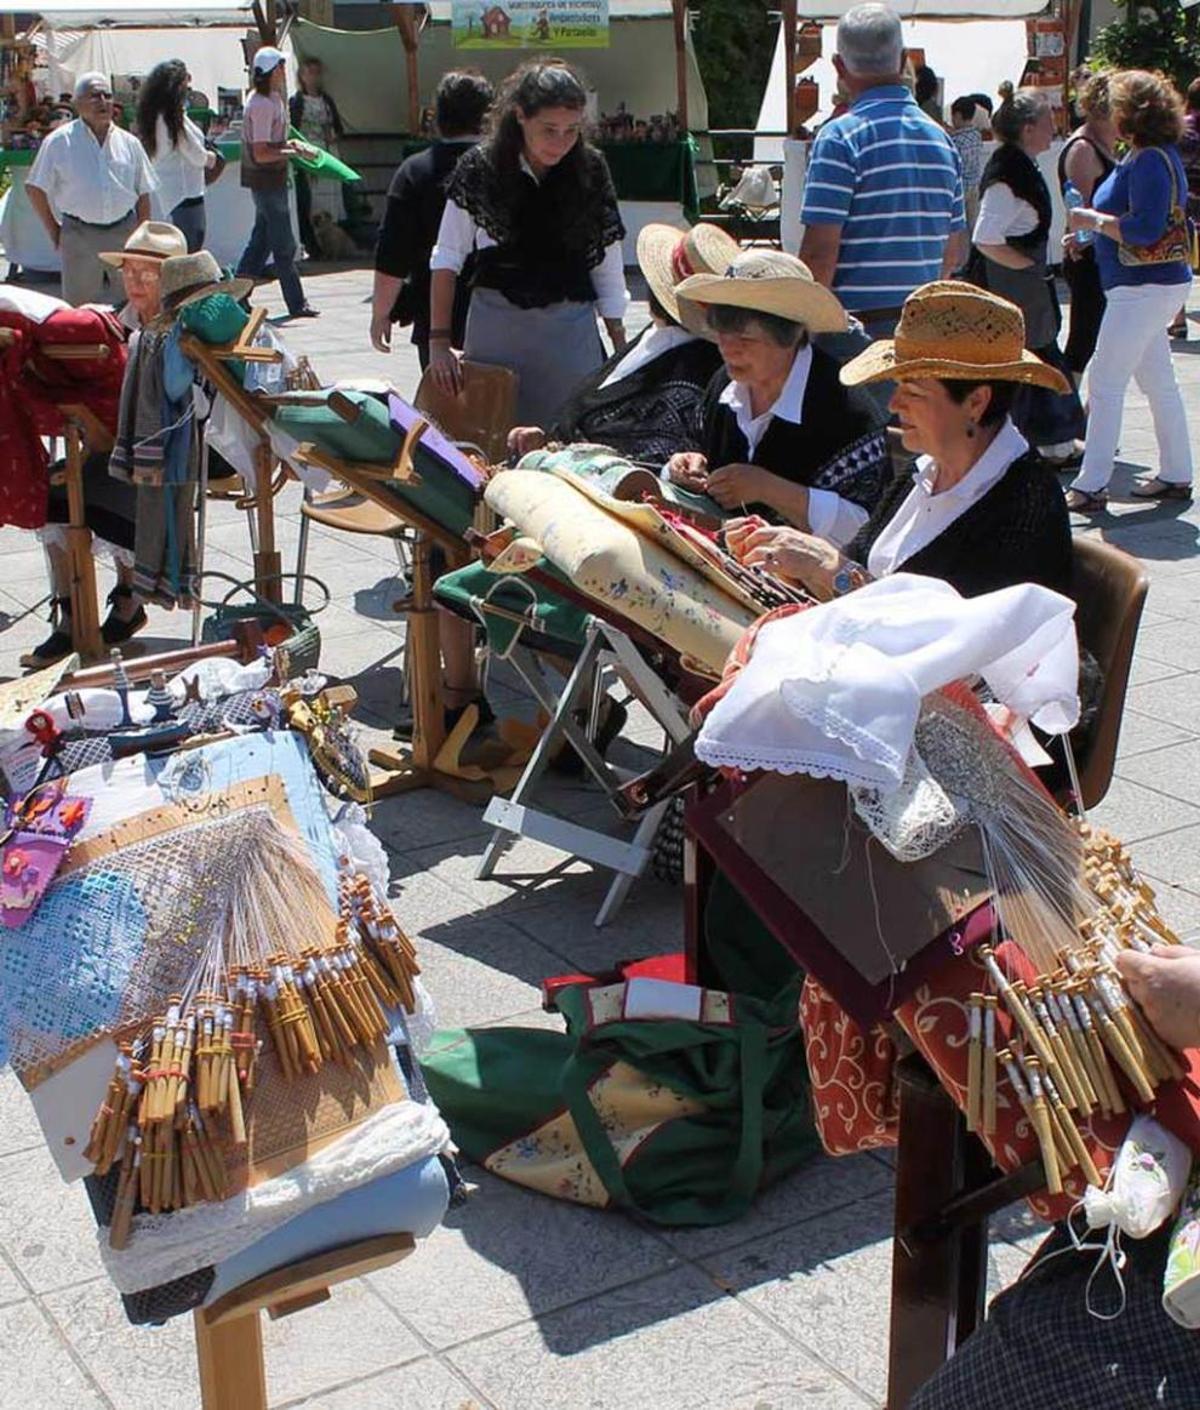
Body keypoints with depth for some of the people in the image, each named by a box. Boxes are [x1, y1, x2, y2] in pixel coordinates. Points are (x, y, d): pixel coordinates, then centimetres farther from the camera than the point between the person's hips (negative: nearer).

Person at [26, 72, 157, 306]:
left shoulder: (129, 144, 7)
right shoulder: (59, 142, -2)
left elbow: (143, 193, 11)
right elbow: (35, 188, 3)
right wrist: (54, 231, 0)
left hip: (124, 232, 2)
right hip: (79, 235, -2)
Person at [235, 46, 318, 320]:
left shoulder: (272, 99, 13)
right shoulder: (262, 105, -19)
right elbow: (261, 154, -23)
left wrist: (287, 144, 8)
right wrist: (293, 152, -19)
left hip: (271, 181, 10)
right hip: (267, 181, -10)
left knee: (261, 240, 14)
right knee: (284, 245, -3)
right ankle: (296, 304, 4)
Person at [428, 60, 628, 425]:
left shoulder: (591, 171, 0)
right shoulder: (481, 169, -3)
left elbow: (608, 264, 5)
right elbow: (447, 258, 1)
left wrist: (620, 346, 5)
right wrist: (439, 341, -3)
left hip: (571, 325, 1)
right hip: (495, 323, 0)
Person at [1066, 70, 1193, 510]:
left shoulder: (1149, 161, -18)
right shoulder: (1152, 156, 13)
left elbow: (1146, 228, -26)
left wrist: (1094, 220, -15)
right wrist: (1095, 220, 10)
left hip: (1144, 287, -11)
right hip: (1155, 284, 11)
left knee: (1104, 384, -8)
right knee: (1159, 382, 15)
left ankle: (1090, 486, -5)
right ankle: (1176, 476, 23)